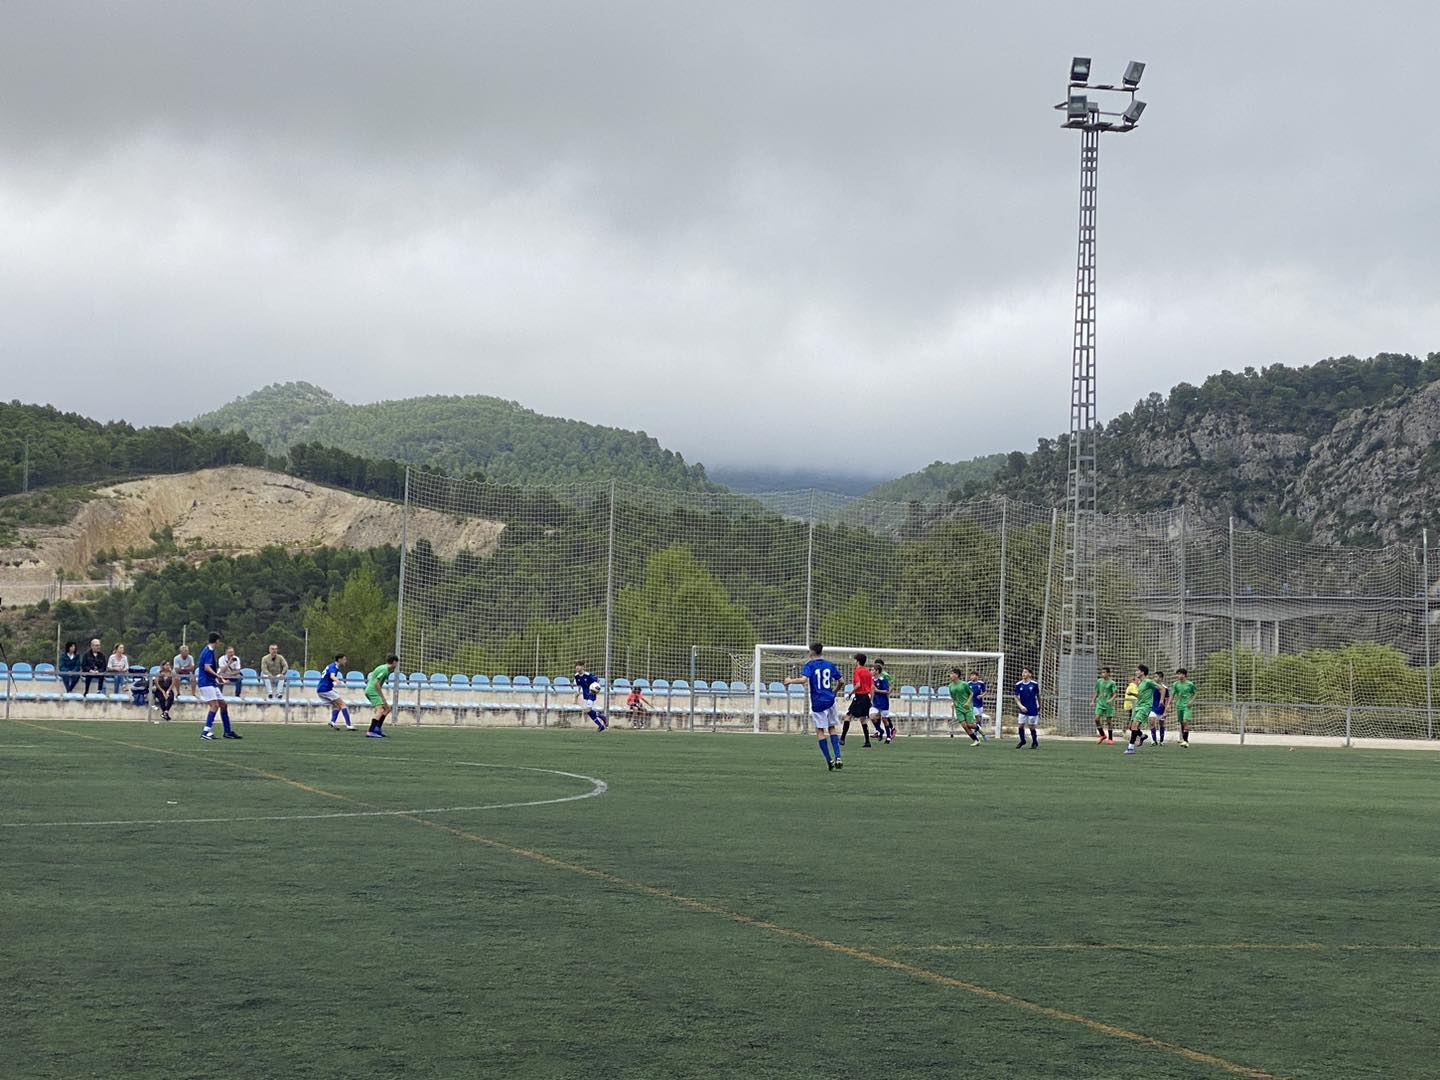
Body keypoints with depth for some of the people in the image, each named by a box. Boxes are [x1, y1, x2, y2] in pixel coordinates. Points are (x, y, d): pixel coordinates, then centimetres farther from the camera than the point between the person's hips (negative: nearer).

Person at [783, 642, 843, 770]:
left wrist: (790, 681, -6)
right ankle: (837, 758, 1)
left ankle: (829, 761, -2)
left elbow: (804, 679, -22)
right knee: (832, 728, 14)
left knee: (820, 731, 3)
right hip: (830, 700, 4)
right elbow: (840, 681, 10)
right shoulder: (830, 665, 7)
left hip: (817, 702, -4)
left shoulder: (809, 665, -6)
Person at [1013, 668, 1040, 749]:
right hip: (1023, 709, 2)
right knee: (1020, 725, -1)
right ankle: (1022, 741, 22)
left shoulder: (1034, 684, -6)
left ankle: (1035, 743, 21)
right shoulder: (1018, 685, -1)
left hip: (1033, 710, -2)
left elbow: (1038, 696, 5)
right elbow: (1016, 697, 1)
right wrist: (1021, 706, -14)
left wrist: (1039, 708, 11)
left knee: (1031, 727, 1)